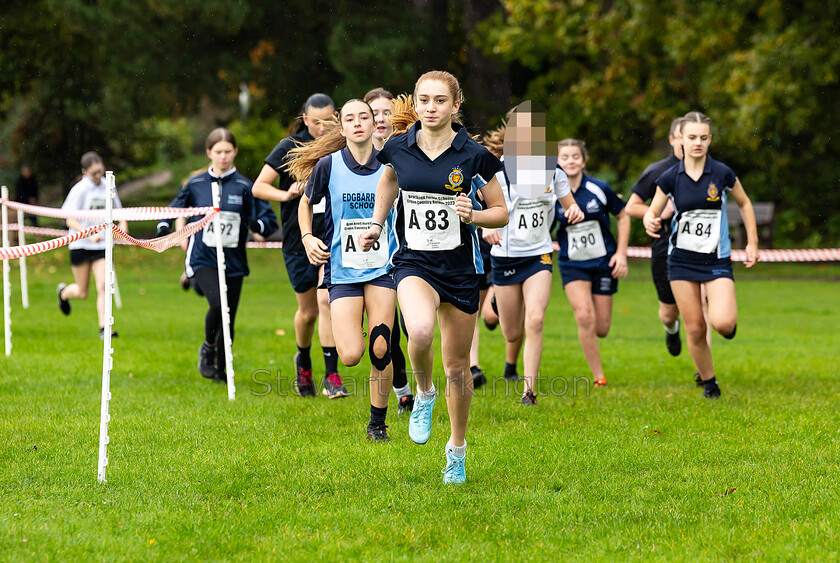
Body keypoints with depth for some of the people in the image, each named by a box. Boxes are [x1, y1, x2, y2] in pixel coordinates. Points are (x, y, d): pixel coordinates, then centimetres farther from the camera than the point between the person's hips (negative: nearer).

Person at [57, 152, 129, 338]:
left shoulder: (107, 187, 4)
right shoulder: (79, 190, -10)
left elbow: (118, 209, 21)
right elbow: (70, 221, -13)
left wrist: (123, 225, 0)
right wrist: (89, 234, -27)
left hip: (102, 245, 3)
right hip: (80, 244, -3)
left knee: (103, 286, -12)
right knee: (82, 293, 7)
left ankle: (103, 328, -10)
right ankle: (63, 292, 41)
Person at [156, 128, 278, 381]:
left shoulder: (244, 187, 1)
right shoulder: (195, 185, 4)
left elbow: (270, 220, 1)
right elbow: (174, 208, 18)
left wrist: (257, 224, -21)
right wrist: (164, 226, -1)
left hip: (233, 262, 1)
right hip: (202, 258, -1)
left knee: (228, 319, 5)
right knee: (217, 303, -24)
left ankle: (221, 369, 25)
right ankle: (207, 348, 3)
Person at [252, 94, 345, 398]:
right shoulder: (289, 147, -4)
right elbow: (258, 187, -6)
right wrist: (287, 194, -21)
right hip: (299, 239, 0)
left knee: (327, 299, -19)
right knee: (308, 311, 8)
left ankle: (331, 373, -14)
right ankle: (303, 361, 38)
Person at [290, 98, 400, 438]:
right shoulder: (328, 165, -4)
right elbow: (306, 203, 13)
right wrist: (307, 237, -2)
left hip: (382, 267, 1)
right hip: (342, 270, -1)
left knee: (381, 351, -8)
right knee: (351, 356, -12)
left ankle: (378, 422, 10)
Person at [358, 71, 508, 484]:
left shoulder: (473, 155, -8)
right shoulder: (398, 148, -2)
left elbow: (501, 212, 1)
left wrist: (472, 215, -18)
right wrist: (376, 224, 13)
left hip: (461, 267, 0)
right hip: (414, 263, 0)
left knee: (457, 368, 8)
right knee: (420, 331, -32)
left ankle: (457, 448, 30)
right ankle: (424, 393, 0)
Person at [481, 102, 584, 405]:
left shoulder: (552, 168, -1)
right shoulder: (497, 170, -10)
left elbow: (569, 205, 11)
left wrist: (575, 212, -13)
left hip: (539, 254, 1)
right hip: (506, 256, -1)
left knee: (535, 321, -20)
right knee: (512, 333, 6)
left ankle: (529, 390, -15)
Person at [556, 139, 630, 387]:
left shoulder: (599, 188, -9)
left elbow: (623, 217, 3)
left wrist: (621, 253, -2)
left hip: (603, 262, 0)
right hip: (572, 264, 0)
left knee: (601, 329, 1)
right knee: (585, 318, -20)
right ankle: (598, 377, -7)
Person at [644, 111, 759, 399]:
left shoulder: (722, 173, -6)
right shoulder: (670, 177, -3)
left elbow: (744, 204, 10)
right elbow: (652, 211, 6)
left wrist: (752, 243, 7)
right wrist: (650, 222, -18)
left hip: (717, 260, -1)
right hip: (682, 260, 1)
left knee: (722, 322, -21)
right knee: (695, 329, 1)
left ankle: (729, 319, 17)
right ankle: (708, 381, 24)